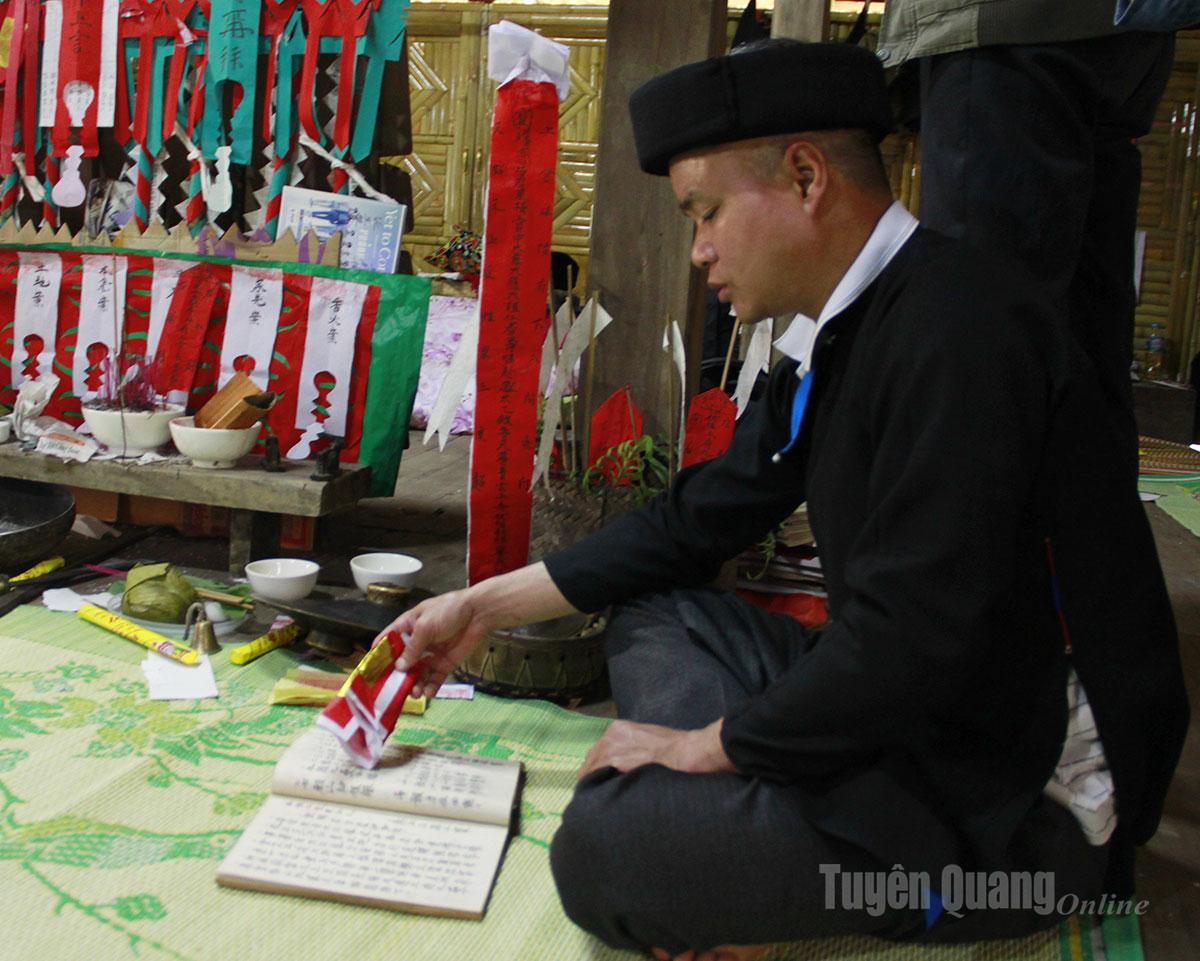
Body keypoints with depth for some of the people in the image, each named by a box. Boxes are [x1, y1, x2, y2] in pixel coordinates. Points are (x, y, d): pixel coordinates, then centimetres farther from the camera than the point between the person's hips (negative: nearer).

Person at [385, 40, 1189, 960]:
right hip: (909, 705, 10)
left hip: (1015, 807, -10)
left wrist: (705, 742, -12)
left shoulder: (951, 325, -23)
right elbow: (695, 522, 13)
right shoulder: (840, 337, 8)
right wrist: (482, 606, 16)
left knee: (602, 849, -24)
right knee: (651, 610, 12)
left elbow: (912, 639, -28)